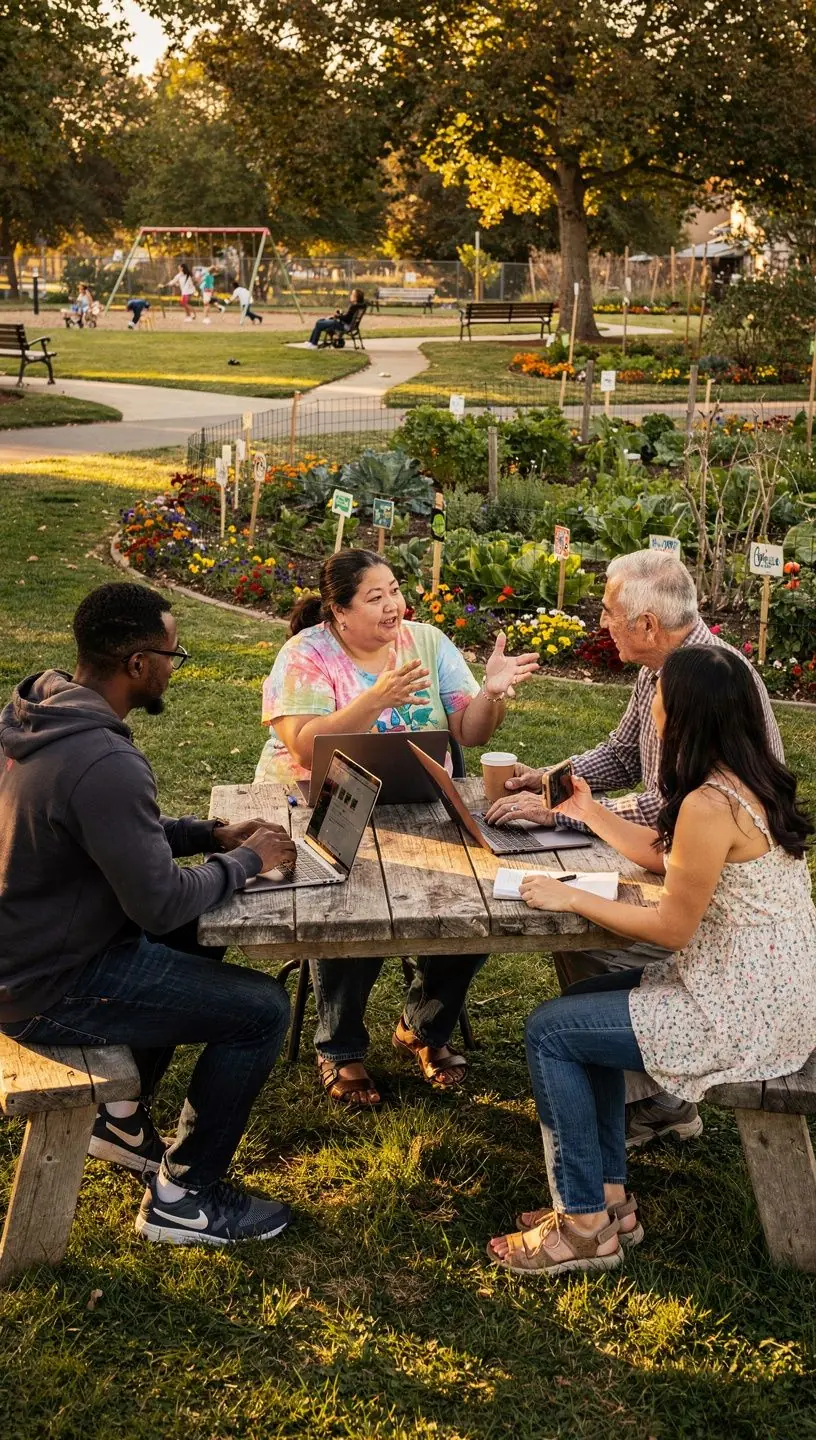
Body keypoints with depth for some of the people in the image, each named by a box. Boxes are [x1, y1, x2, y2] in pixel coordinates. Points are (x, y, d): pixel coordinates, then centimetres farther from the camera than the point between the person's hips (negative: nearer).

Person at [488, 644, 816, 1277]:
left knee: (550, 1030, -3)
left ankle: (584, 1224, 7)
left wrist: (571, 898, -10)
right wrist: (590, 812, 20)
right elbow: (666, 856, 18)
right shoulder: (749, 781, 5)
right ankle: (609, 1195, 23)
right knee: (583, 1005, 19)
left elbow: (673, 927, -18)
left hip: (744, 1013, -10)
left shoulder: (709, 804, -25)